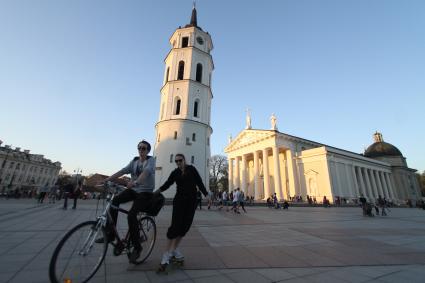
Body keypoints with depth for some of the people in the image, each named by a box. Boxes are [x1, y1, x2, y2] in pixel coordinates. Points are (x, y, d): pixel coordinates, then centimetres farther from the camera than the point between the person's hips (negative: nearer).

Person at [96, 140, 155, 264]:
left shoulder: (151, 160, -7)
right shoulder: (134, 161, 9)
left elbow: (146, 171, -27)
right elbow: (123, 171, -3)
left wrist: (135, 182, -44)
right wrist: (107, 179, -16)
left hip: (145, 192, -5)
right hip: (133, 190, 5)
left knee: (131, 215, -21)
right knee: (115, 200, -19)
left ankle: (137, 247, -2)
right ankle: (110, 234, -5)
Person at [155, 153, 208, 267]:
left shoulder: (191, 169, 1)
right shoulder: (175, 173, 5)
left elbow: (199, 182, -2)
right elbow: (166, 185, 4)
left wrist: (206, 195, -7)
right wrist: (154, 193, -6)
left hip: (192, 200, 1)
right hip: (179, 200, 0)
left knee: (185, 225, 3)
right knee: (175, 225, -8)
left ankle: (175, 249, 20)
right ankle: (167, 253, 2)